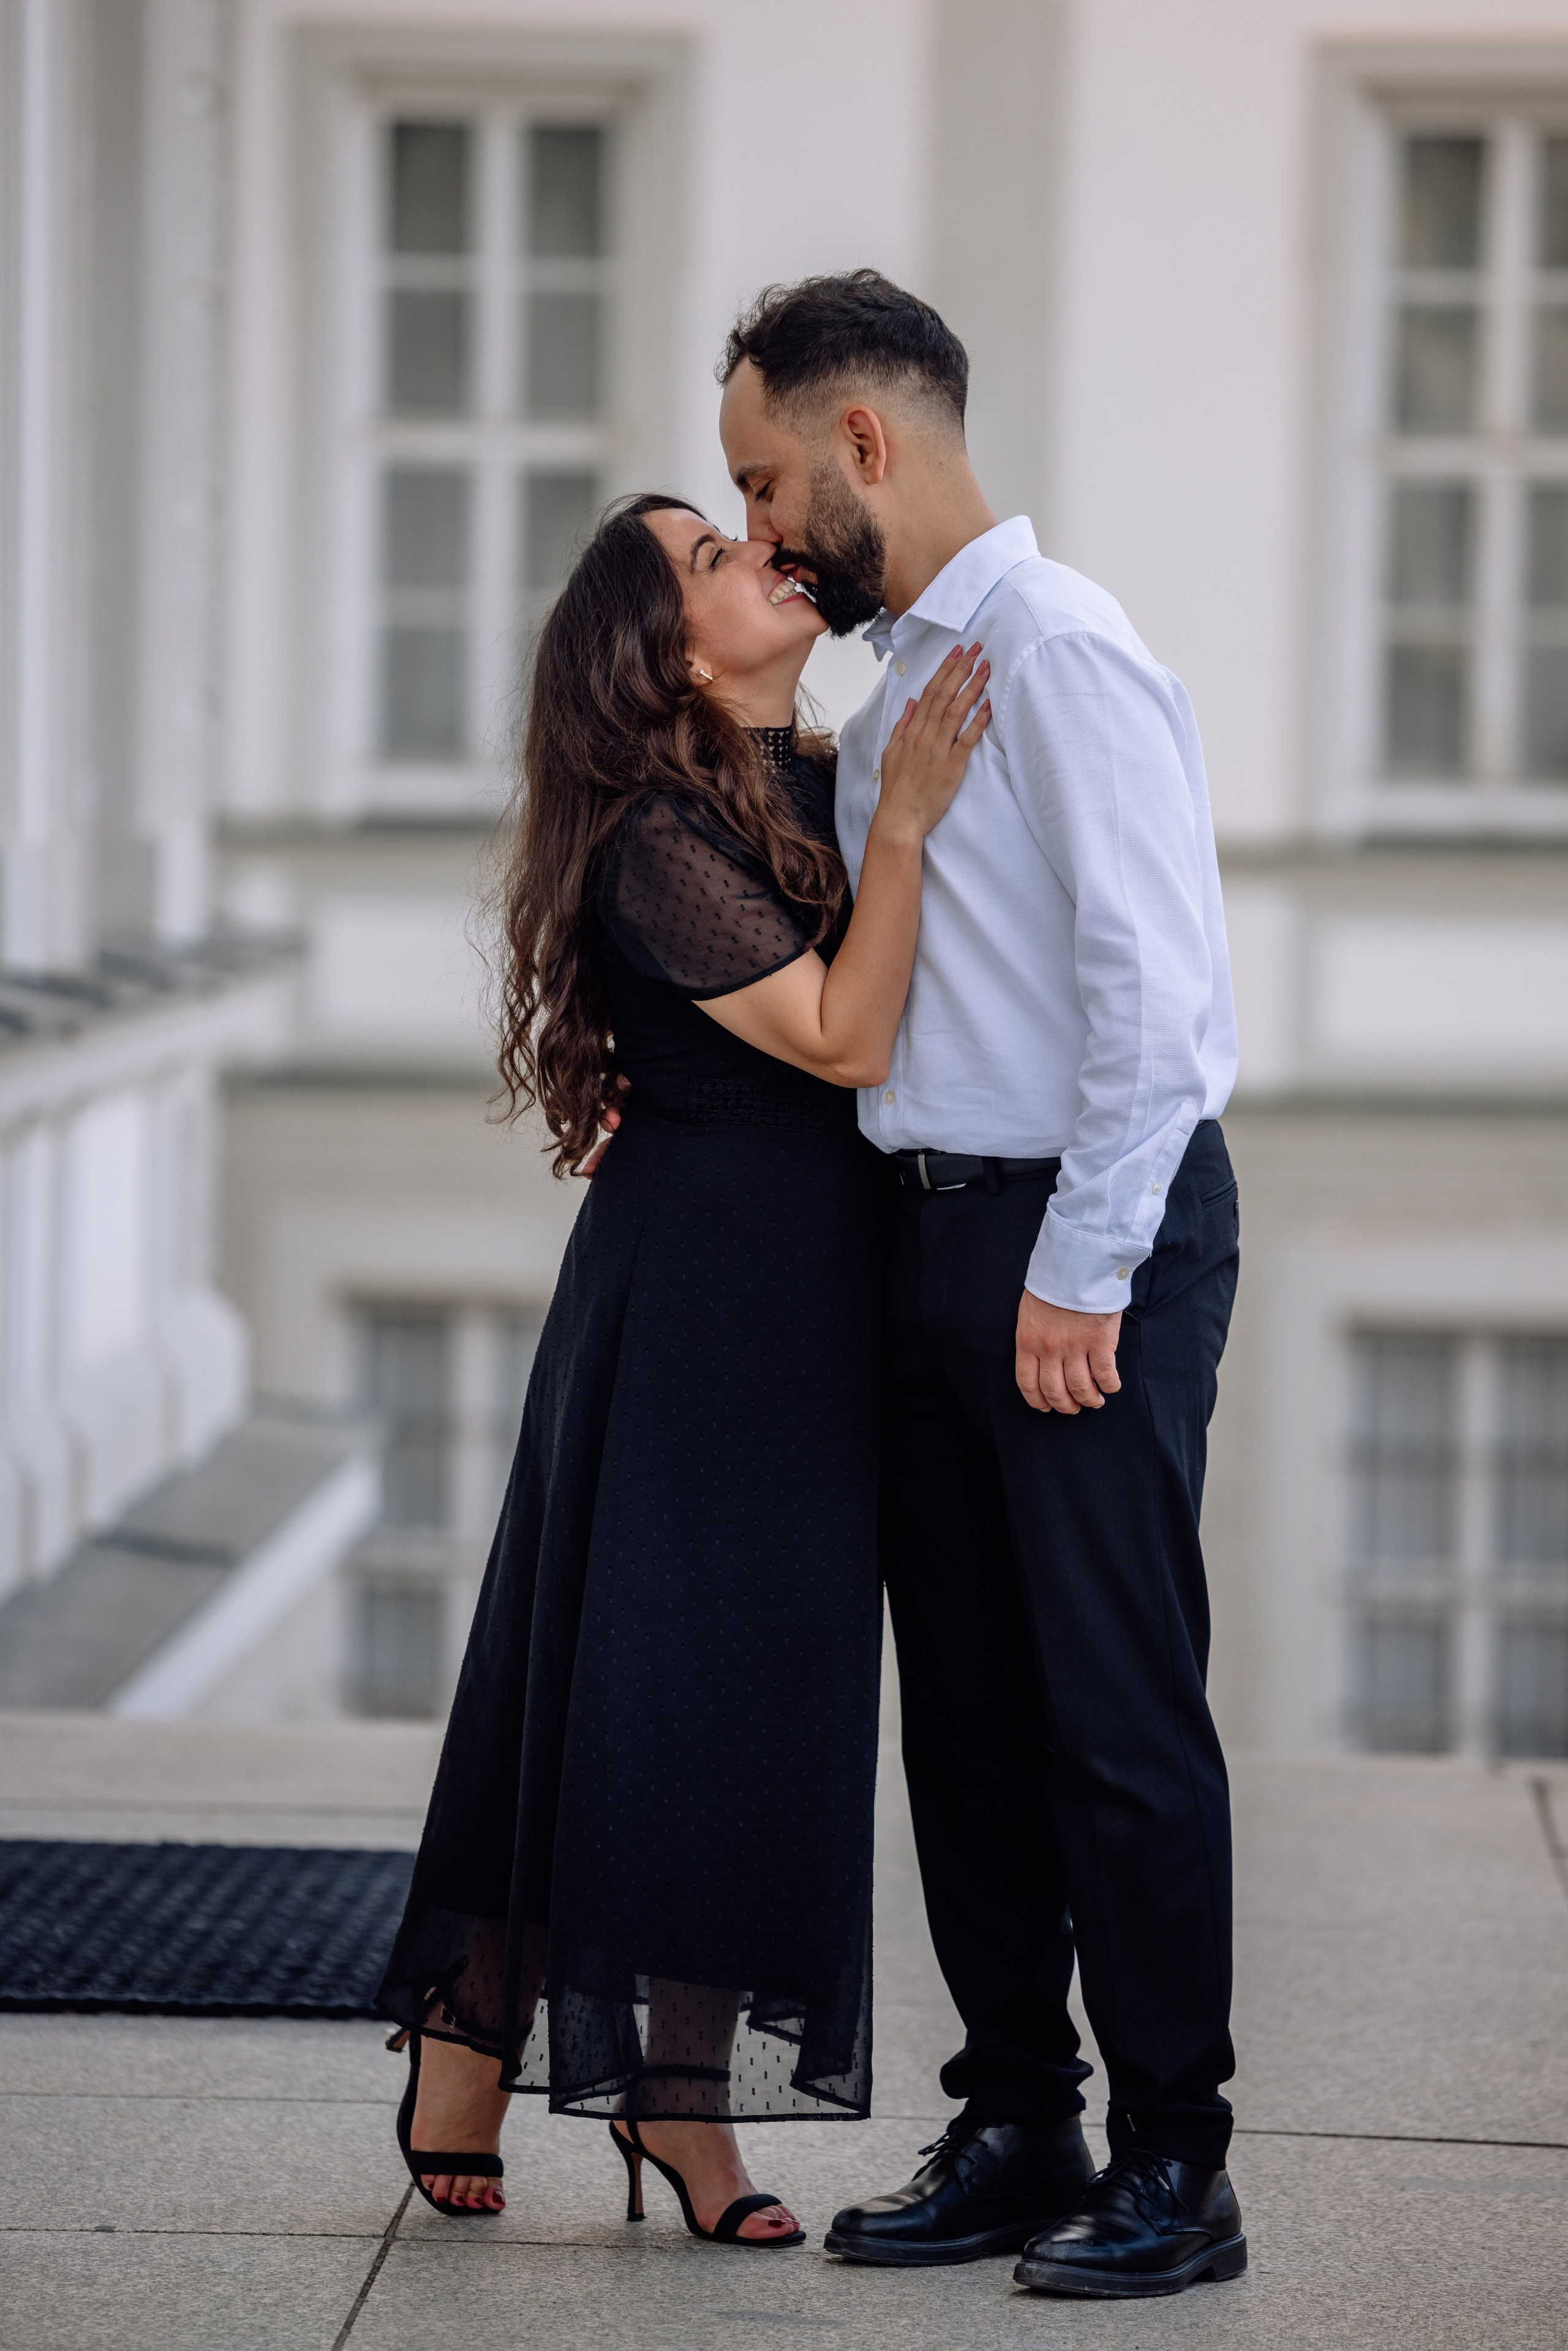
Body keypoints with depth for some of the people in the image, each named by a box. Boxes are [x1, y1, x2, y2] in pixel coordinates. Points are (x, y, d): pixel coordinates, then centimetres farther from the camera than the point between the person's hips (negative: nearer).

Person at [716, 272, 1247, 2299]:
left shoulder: (1064, 652, -13)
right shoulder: (891, 688, 15)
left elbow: (1149, 987, -19)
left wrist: (1082, 1275, -20)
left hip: (1092, 1232, -9)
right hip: (937, 1226, 9)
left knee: (1118, 1709, -4)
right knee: (967, 1708, 12)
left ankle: (1173, 2164, 5)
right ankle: (1014, 2131, 21)